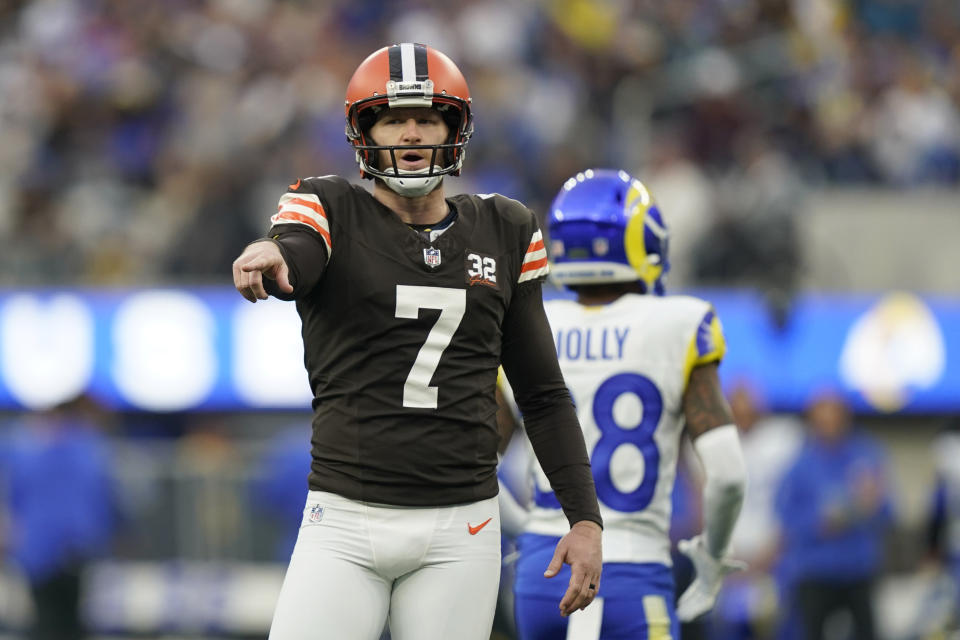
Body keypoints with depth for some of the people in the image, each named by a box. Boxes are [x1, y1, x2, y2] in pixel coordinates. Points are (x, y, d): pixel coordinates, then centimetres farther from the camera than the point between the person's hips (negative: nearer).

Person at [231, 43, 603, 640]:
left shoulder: (503, 233, 10)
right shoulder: (333, 212, 2)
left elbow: (543, 393, 14)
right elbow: (293, 259, -24)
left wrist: (587, 519, 7)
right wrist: (267, 257, -49)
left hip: (460, 531, 2)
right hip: (346, 523, -2)